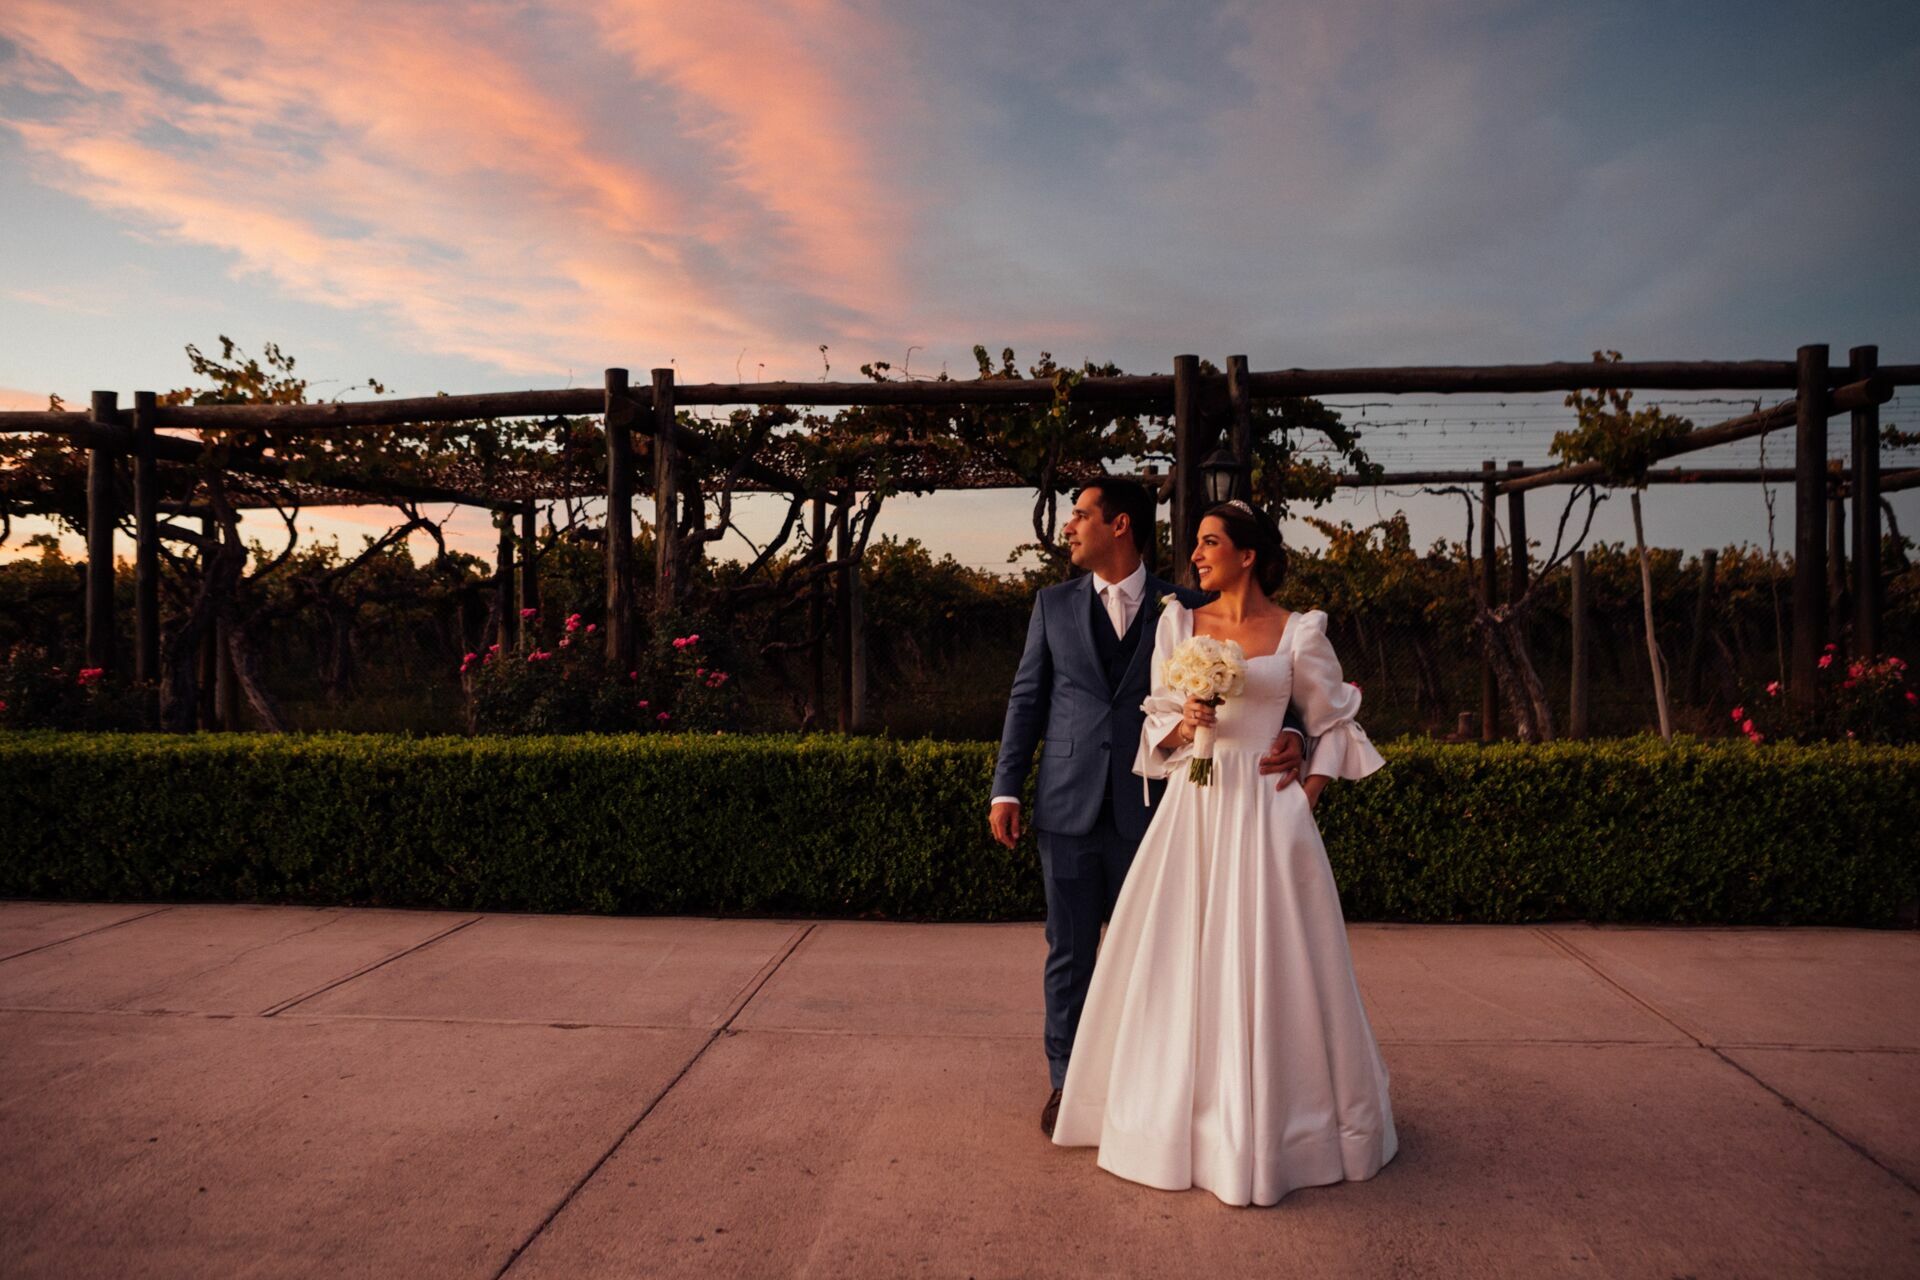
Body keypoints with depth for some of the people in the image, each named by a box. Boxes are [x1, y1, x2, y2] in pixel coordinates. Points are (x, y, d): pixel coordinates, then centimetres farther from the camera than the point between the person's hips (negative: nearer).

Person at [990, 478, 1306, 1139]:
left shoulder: (1185, 608, 2)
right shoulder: (1053, 604, 8)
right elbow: (1028, 699, 8)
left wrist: (1286, 732, -19)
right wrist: (1006, 788, 3)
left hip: (1147, 807, -1)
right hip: (1068, 807, 1)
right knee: (1070, 950, 9)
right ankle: (1066, 1080, 24)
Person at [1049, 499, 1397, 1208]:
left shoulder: (1298, 633, 0)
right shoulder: (1179, 624, 8)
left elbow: (1333, 723, 8)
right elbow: (1159, 725, 10)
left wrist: (1308, 796, -2)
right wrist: (1186, 725, -11)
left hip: (1265, 810, -3)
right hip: (1191, 808, 3)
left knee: (1266, 966, 0)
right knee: (1178, 961, 6)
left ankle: (1270, 1123, 18)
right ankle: (1183, 1114, 23)